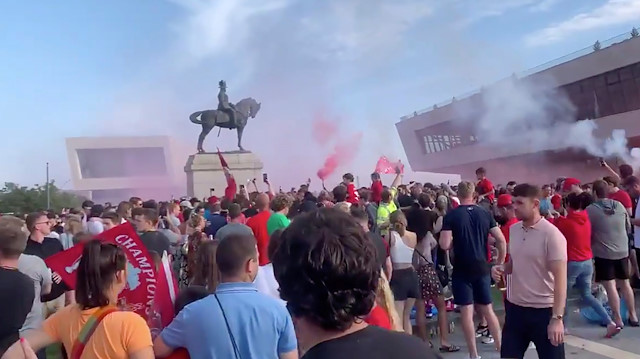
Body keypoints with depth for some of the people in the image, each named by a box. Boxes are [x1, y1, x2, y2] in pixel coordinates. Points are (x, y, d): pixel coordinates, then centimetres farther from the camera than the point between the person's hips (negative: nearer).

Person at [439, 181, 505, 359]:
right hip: (482, 267, 4)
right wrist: (500, 263, 13)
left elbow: (445, 245, -16)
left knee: (467, 311, 4)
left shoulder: (451, 215, -9)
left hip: (462, 269, -4)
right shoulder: (485, 213, 1)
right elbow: (501, 240, 1)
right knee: (487, 309, 17)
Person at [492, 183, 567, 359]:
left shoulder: (552, 234, -15)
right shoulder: (513, 230, 4)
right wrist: (501, 269, -5)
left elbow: (560, 278, -17)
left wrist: (557, 317, -21)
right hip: (514, 307, 6)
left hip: (544, 311, -6)